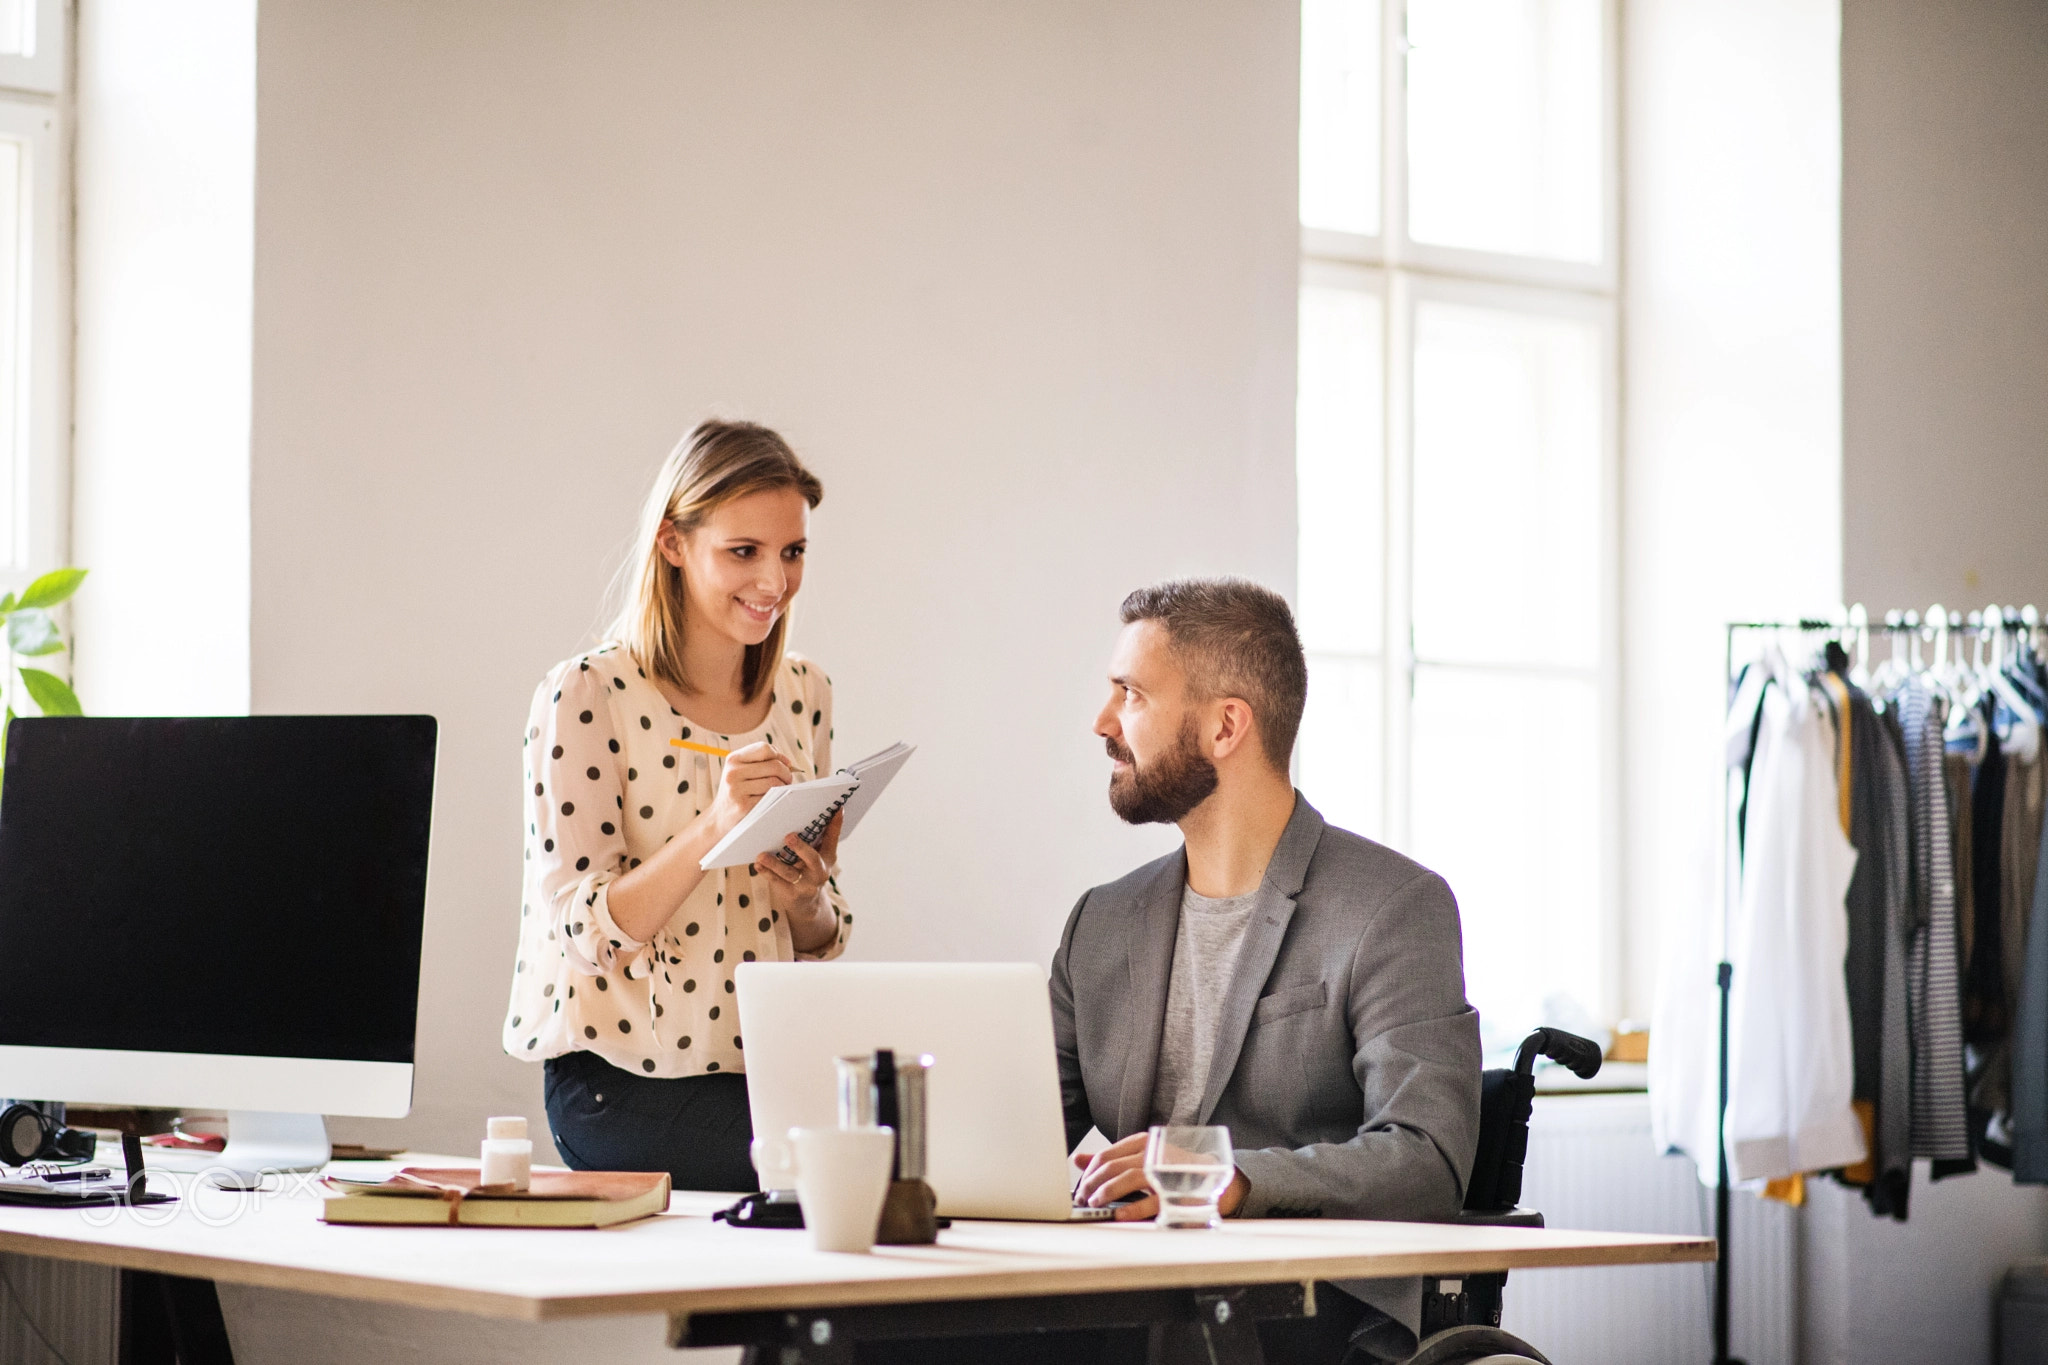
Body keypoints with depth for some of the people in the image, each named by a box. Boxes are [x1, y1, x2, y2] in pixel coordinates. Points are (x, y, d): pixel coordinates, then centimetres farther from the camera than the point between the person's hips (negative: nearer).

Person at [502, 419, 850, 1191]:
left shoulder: (804, 694, 10)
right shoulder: (586, 695, -7)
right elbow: (586, 933, -12)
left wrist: (808, 901, -8)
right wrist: (714, 827, -26)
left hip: (766, 1070, 6)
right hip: (626, 1089, -5)